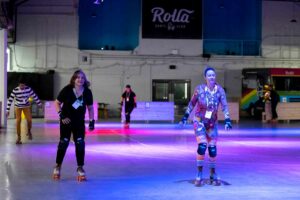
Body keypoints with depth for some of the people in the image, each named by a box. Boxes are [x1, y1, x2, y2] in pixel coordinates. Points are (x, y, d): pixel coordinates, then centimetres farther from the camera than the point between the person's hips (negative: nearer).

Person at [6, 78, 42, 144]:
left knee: (29, 120, -12)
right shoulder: (15, 90, -20)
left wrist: (39, 104, 4)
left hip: (26, 106, 1)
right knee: (18, 121, -9)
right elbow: (10, 100, -16)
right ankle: (18, 137, 3)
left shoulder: (28, 89, -14)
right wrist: (7, 110, -17)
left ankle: (29, 131, 20)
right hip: (18, 107, -1)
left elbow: (34, 96, -2)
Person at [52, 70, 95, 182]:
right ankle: (58, 166, 17)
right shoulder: (67, 90, -13)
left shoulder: (87, 92, -5)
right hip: (66, 121, -2)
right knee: (63, 143, 0)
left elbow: (90, 107, 6)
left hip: (79, 122, 2)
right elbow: (57, 103, -4)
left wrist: (92, 121, 1)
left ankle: (80, 168, 10)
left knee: (80, 144, -2)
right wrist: (61, 115, -14)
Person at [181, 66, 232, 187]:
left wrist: (227, 120, -24)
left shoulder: (219, 90, -9)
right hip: (199, 121, -2)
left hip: (212, 123, 2)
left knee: (212, 149, 2)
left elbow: (224, 106, -13)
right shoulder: (200, 89, -11)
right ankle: (199, 175, -4)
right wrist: (186, 115, 3)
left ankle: (213, 175, 18)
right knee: (202, 146, -16)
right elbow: (192, 103, 2)